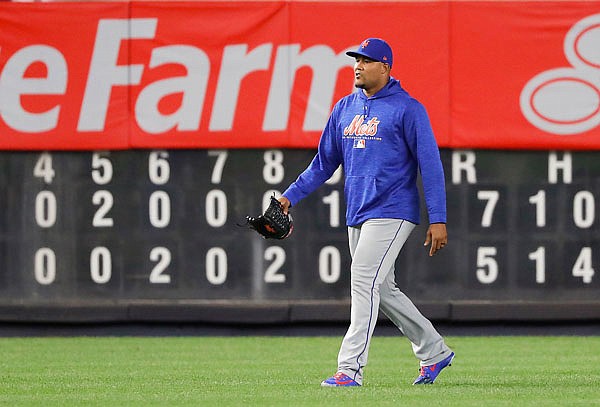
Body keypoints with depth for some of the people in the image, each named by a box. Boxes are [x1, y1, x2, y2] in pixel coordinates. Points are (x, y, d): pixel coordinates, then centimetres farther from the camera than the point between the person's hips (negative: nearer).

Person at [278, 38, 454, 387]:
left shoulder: (407, 109, -7)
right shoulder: (345, 108, 14)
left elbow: (431, 165, -10)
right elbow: (324, 163, 19)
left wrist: (438, 219, -16)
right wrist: (290, 197, 9)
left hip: (392, 212, -8)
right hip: (357, 215, 8)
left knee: (364, 283, -16)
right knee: (382, 291, 12)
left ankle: (351, 367, -16)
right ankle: (434, 352, 26)